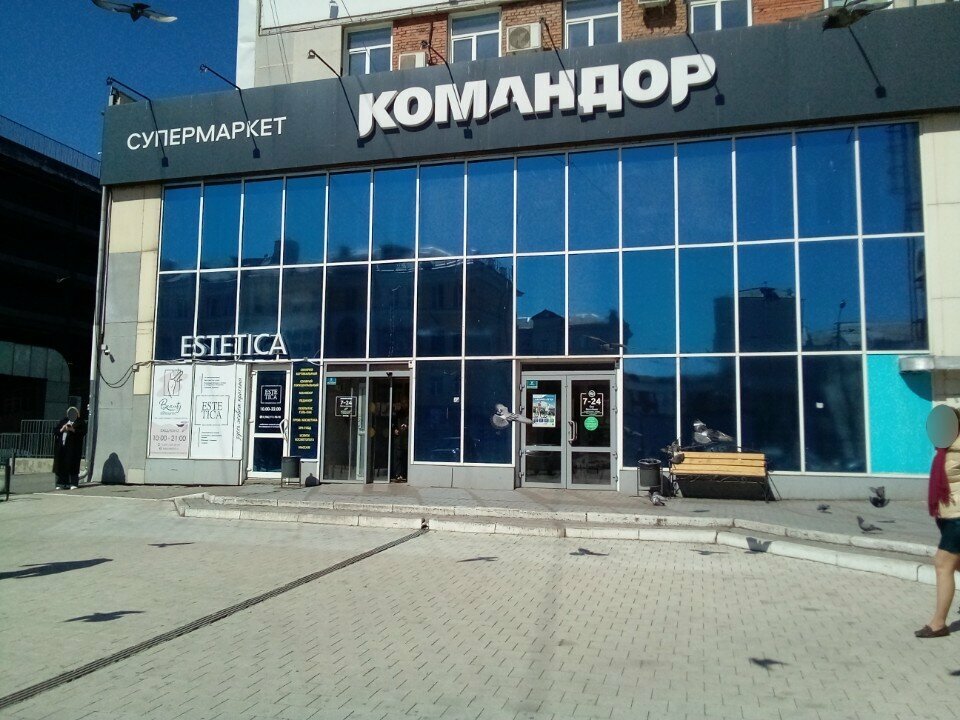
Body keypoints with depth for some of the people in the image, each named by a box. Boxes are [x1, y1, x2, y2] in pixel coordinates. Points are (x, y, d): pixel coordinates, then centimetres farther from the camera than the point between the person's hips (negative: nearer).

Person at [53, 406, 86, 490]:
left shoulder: (80, 422, 6)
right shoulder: (63, 421, 20)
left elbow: (83, 431, -7)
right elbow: (55, 431, 16)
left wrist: (73, 430, -17)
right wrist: (62, 429, -4)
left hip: (73, 448, -4)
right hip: (61, 446, 4)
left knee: (72, 465, -7)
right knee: (61, 465, 3)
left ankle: (74, 484, -4)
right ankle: (62, 484, 9)